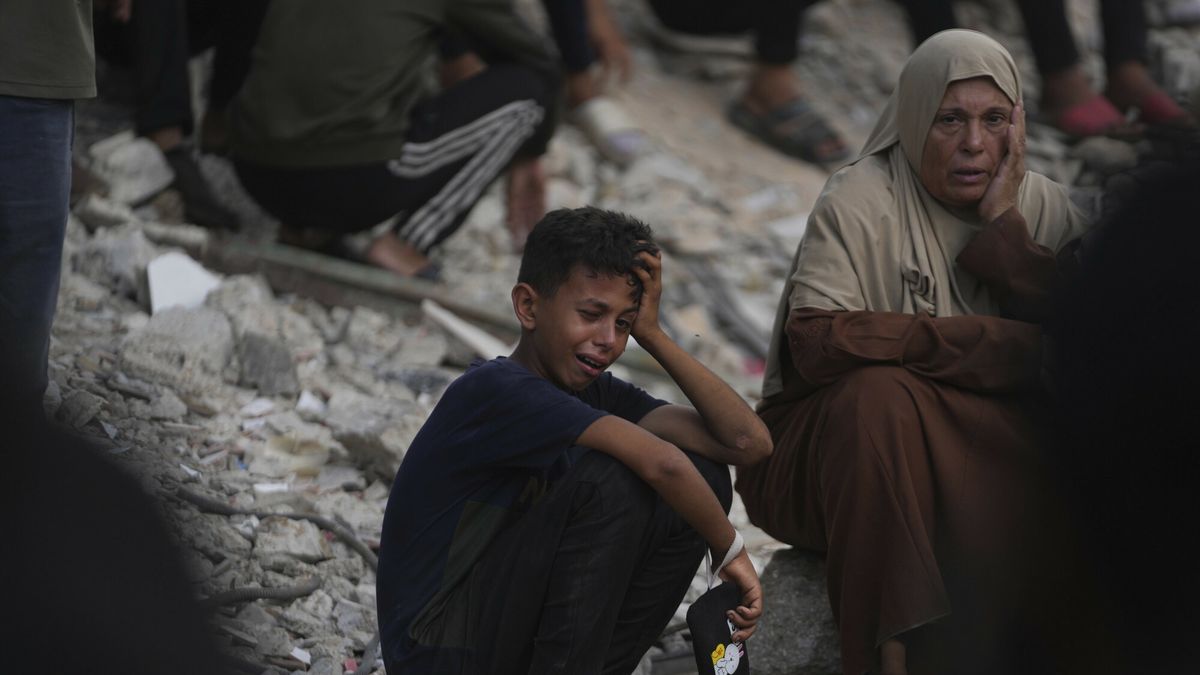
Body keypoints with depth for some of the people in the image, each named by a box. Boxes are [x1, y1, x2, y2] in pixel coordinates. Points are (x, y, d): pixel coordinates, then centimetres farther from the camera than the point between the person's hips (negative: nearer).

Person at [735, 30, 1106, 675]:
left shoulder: (1042, 206, 4)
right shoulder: (860, 202, -10)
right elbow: (815, 342, -25)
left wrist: (1003, 227, -15)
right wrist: (991, 344, -25)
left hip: (994, 440, 3)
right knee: (880, 395, -35)